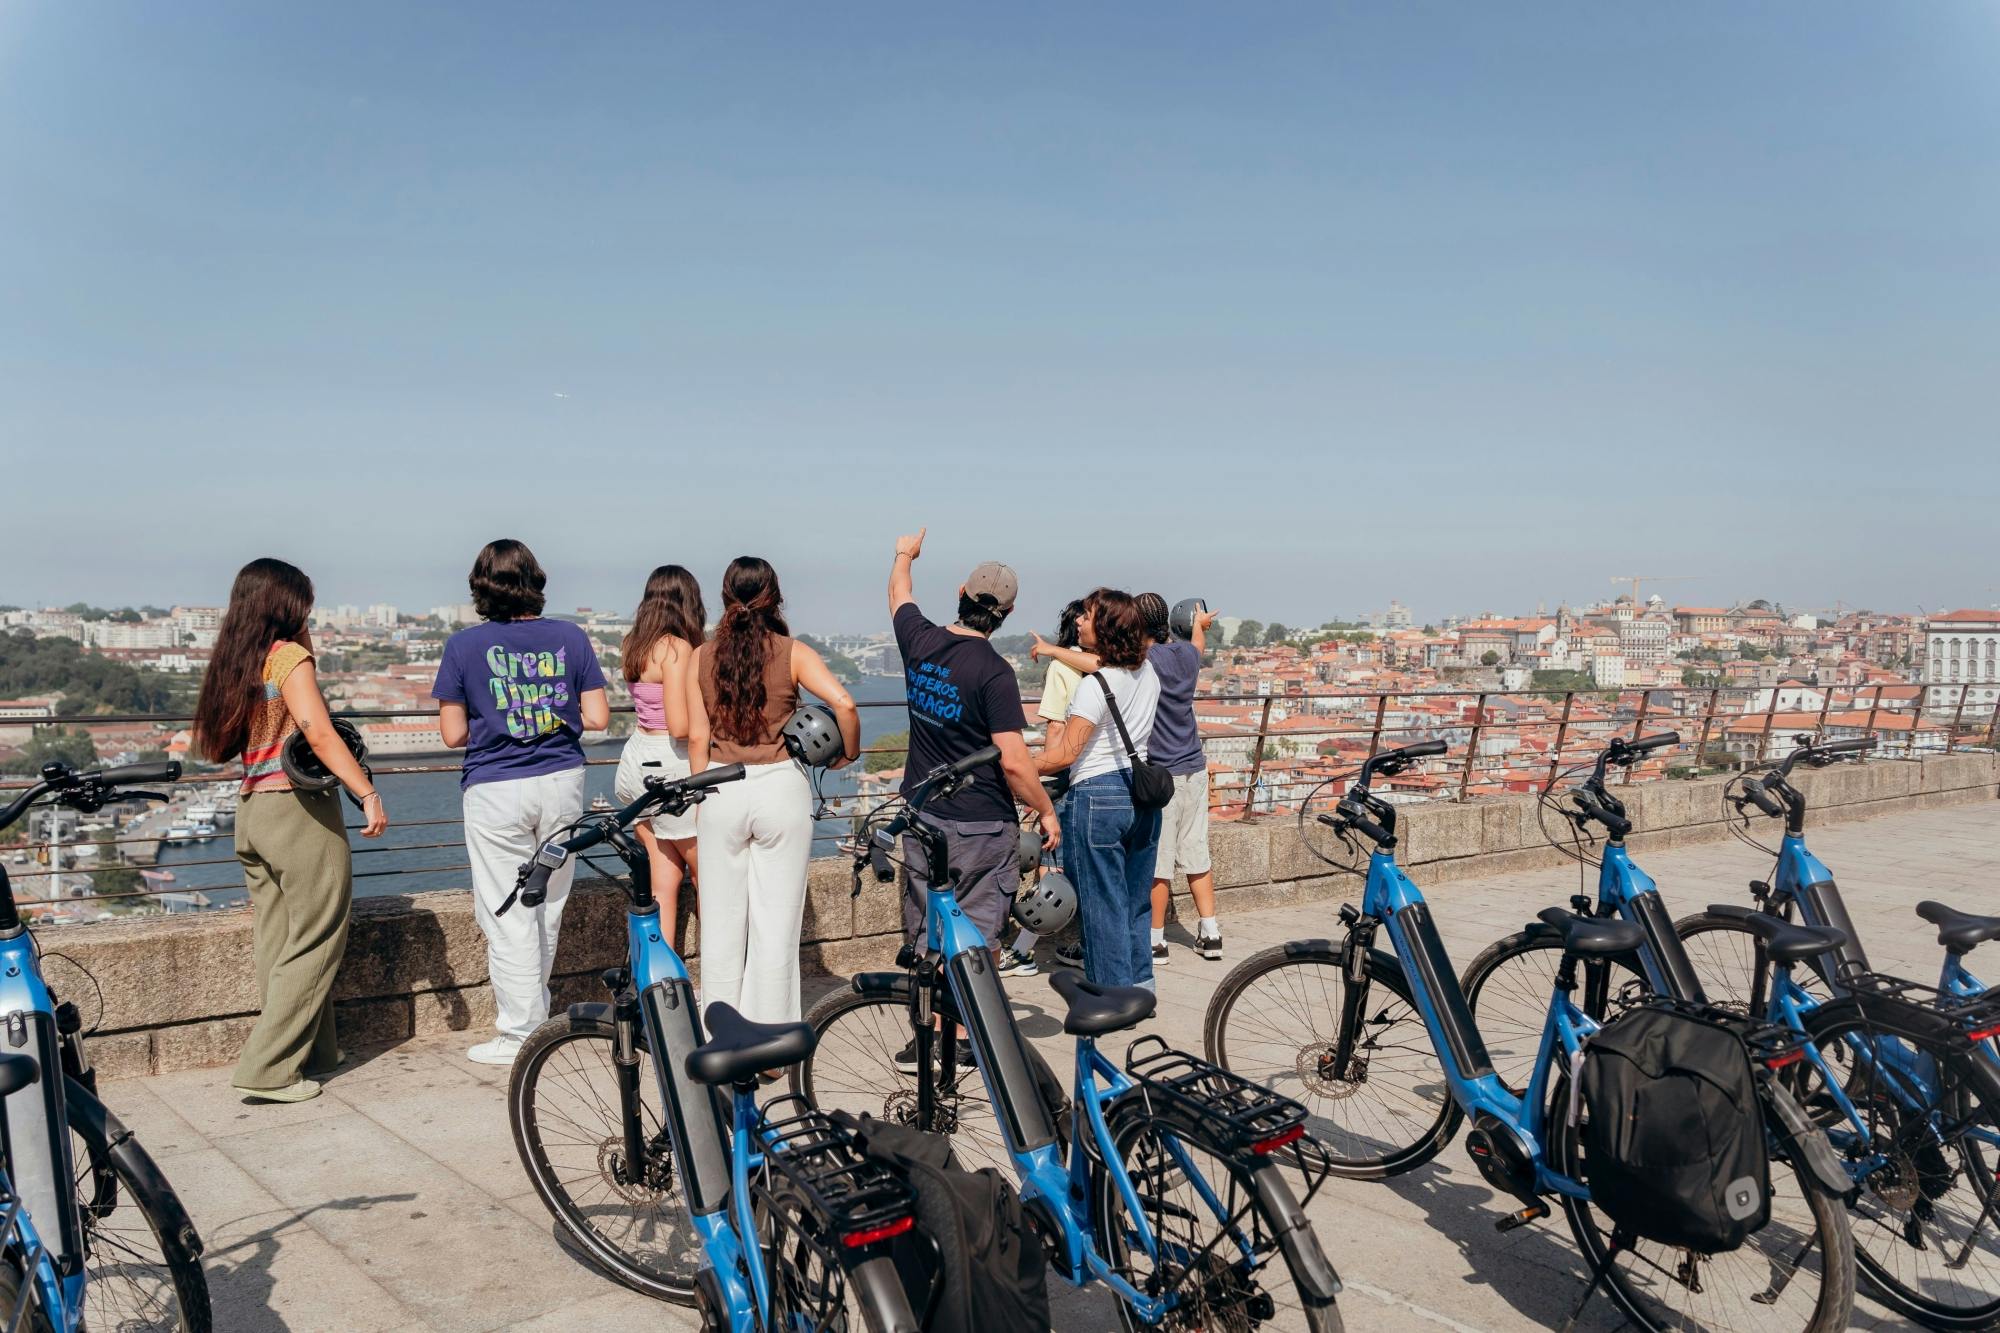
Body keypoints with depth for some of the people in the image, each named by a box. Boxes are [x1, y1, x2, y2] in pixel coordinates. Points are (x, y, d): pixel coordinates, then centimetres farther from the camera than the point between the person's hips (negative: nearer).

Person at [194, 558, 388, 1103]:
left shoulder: (233, 665, 11)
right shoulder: (289, 656, -10)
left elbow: (221, 748, 16)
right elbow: (319, 734, -21)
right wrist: (369, 794, -21)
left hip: (252, 810, 8)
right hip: (299, 809, -8)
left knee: (277, 943, 13)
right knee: (313, 946, 0)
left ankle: (314, 1053, 23)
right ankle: (268, 1069, -1)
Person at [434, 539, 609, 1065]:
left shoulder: (464, 646, -5)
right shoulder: (570, 637, 0)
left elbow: (454, 734, -5)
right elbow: (597, 717, -1)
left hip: (496, 791, -3)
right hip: (562, 783, 3)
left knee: (507, 916, 4)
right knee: (548, 907, 16)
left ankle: (520, 1032, 8)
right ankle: (532, 1011, 31)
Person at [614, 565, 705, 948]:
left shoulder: (636, 646, 8)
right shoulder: (678, 648, -16)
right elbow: (680, 726, -21)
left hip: (636, 762, 8)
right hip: (669, 768, -8)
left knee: (665, 879, 12)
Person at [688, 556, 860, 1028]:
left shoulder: (702, 657, 2)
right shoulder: (792, 653, -3)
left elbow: (697, 738, 1)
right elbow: (843, 704, -17)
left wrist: (701, 807, 9)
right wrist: (849, 754, 1)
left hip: (721, 791, 2)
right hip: (781, 788, -2)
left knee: (721, 923, 11)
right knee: (776, 925, 5)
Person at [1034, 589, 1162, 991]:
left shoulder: (1095, 685, -17)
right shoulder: (1148, 672, 6)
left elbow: (1064, 755, -20)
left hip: (1097, 796, -8)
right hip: (1142, 791, 8)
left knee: (1102, 903, 2)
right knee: (1136, 898, 17)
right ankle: (1140, 984, 25)